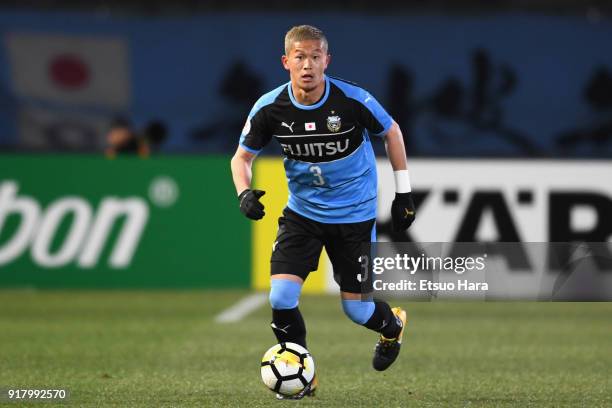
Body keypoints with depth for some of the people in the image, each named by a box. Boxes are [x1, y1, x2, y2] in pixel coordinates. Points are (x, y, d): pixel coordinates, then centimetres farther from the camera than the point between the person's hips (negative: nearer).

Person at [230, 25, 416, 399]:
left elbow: (391, 132, 0)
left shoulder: (353, 101, -19)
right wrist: (244, 192, -21)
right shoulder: (270, 108, -15)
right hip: (302, 212, 2)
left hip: (355, 214, -2)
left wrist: (404, 192, 3)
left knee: (356, 309, 3)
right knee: (281, 297, -16)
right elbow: (243, 157, 0)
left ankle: (393, 326, 41)